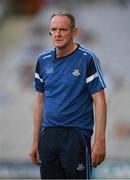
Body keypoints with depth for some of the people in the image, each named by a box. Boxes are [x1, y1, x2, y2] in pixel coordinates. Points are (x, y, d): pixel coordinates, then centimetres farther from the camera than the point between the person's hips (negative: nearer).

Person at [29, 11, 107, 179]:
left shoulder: (87, 58, -6)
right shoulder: (43, 60, 9)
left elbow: (99, 101, -8)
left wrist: (100, 141, -15)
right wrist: (35, 141, 11)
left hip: (77, 134, -5)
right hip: (48, 134, 5)